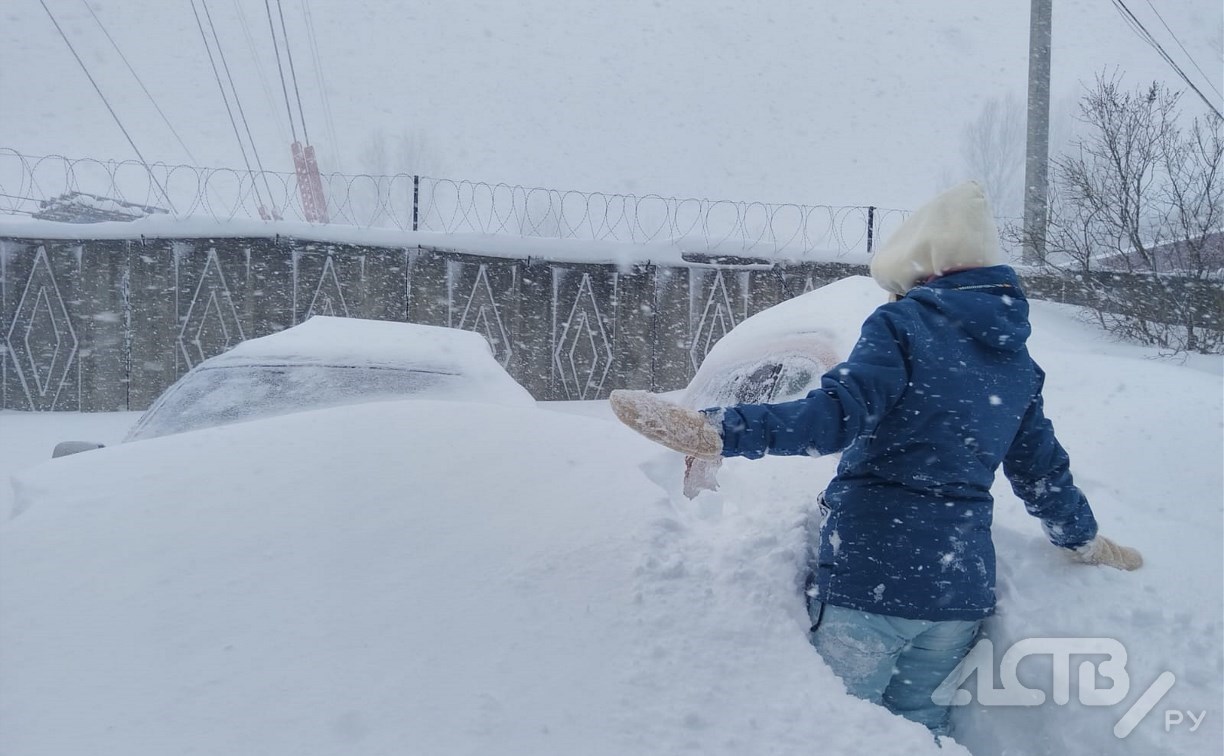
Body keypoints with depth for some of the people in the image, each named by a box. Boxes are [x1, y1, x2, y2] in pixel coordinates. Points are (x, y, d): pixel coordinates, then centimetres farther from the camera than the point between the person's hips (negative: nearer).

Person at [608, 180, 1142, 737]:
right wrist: (1083, 539, 38)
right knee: (920, 724, 21)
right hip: (961, 590, 7)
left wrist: (715, 431, -29)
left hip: (868, 575, -7)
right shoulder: (1019, 362, 12)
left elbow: (834, 416, -22)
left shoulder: (903, 324, -8)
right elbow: (1043, 472, 20)